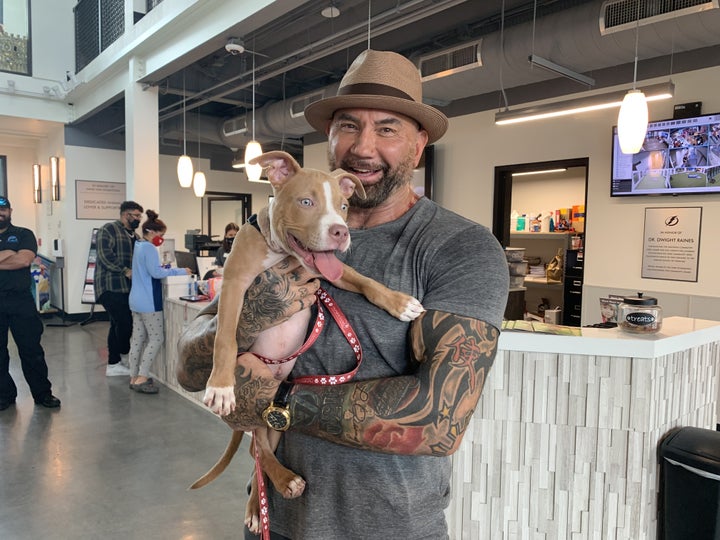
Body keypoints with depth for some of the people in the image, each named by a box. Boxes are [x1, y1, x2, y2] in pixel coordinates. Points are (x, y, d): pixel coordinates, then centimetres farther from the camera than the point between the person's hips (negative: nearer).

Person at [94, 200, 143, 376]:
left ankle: (113, 365, 18)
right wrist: (126, 271, -20)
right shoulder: (109, 229, -6)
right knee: (125, 323, -13)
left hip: (126, 287, 9)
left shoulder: (134, 236, 20)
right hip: (111, 287, -9)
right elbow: (105, 256, -17)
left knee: (118, 324, 11)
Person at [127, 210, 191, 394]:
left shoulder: (138, 246, 16)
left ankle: (134, 377, 16)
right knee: (157, 338, -4)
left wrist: (166, 269, 17)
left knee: (138, 338, 11)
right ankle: (141, 379, -4)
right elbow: (155, 272, -23)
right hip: (148, 301, -10)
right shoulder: (149, 248, -14)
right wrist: (179, 271, -17)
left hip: (136, 300, 10)